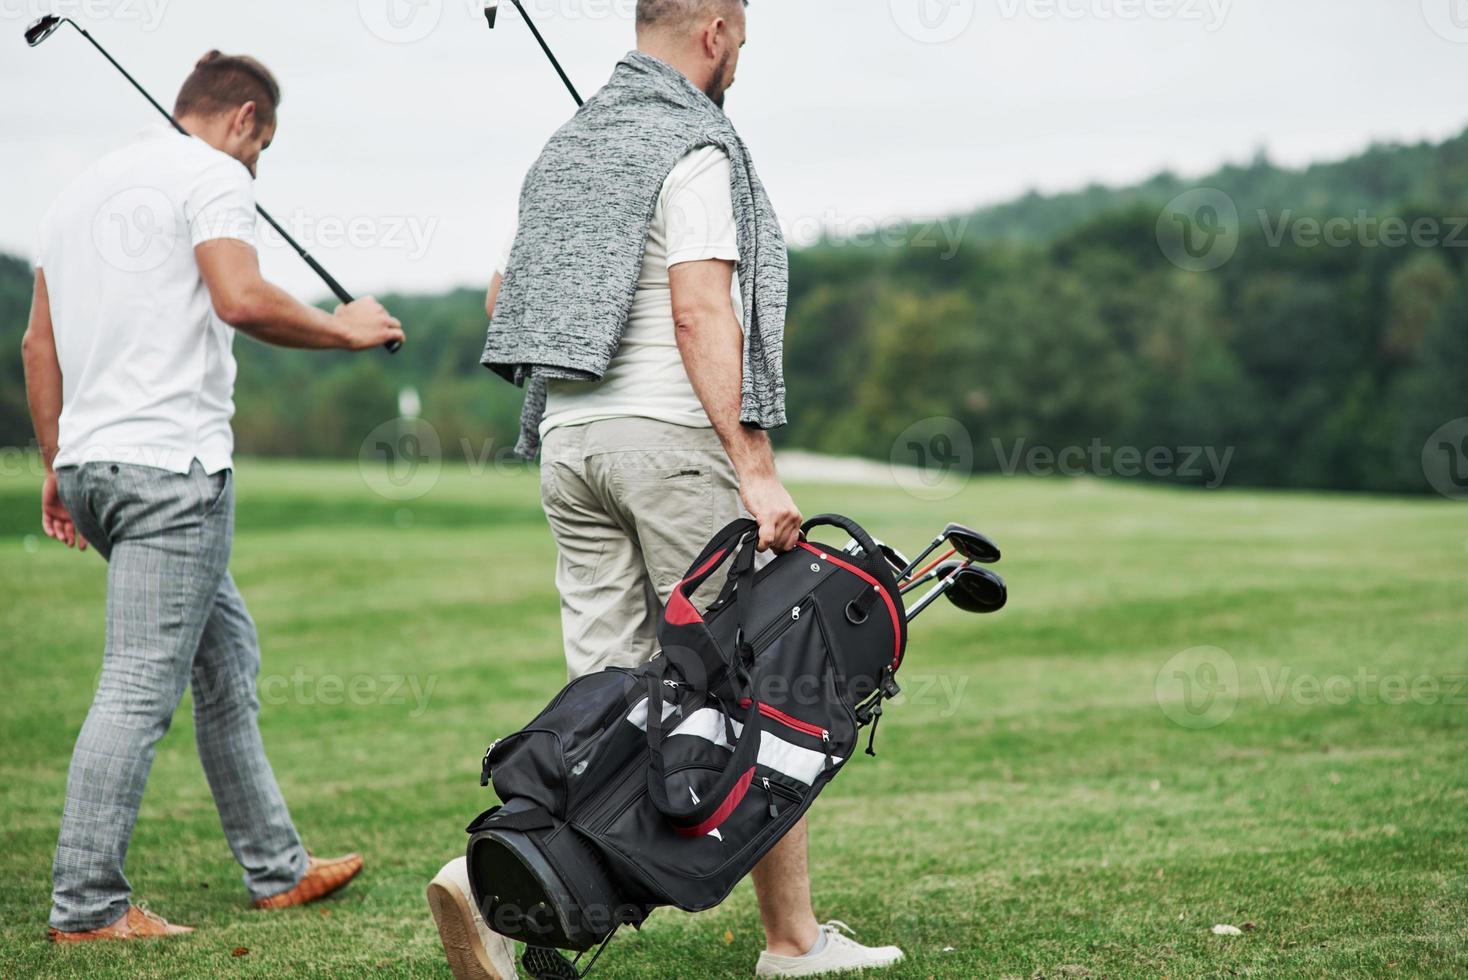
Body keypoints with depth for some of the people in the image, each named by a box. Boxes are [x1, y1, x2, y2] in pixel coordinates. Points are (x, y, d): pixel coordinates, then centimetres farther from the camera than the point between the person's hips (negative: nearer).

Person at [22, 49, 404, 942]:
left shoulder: (81, 190, 21)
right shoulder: (213, 175, -4)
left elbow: (38, 344, 22)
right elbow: (240, 298, -20)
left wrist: (56, 464, 25)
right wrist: (342, 330, -6)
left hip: (90, 461, 9)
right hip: (170, 464, -9)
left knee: (227, 653, 17)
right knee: (140, 689, -8)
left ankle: (276, 869, 21)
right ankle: (86, 904, -6)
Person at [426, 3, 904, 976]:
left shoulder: (570, 145, 17)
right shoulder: (695, 147, -8)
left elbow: (505, 296, 23)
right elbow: (701, 315, -18)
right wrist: (757, 469, -20)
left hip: (570, 439, 8)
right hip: (674, 432, -7)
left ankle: (491, 875, -14)